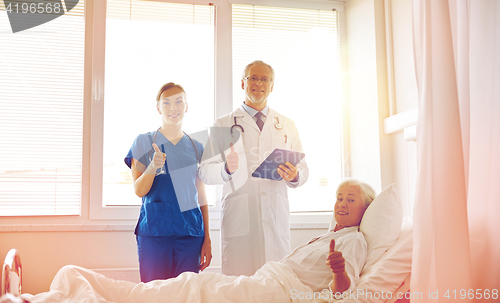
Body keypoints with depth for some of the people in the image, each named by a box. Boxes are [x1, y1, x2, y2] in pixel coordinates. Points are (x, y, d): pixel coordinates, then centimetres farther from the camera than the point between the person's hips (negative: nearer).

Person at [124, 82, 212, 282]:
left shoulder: (196, 148, 12)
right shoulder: (143, 142, 4)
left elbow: (201, 197, 13)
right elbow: (139, 191, -1)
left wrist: (207, 240, 10)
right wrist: (153, 167, -20)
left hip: (190, 233, 2)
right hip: (154, 231, -2)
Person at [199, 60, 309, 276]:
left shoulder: (287, 126, 19)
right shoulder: (223, 126, 11)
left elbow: (303, 170, 16)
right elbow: (205, 172, 4)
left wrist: (294, 176, -8)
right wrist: (226, 169, -17)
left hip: (277, 217, 2)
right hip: (238, 216, -2)